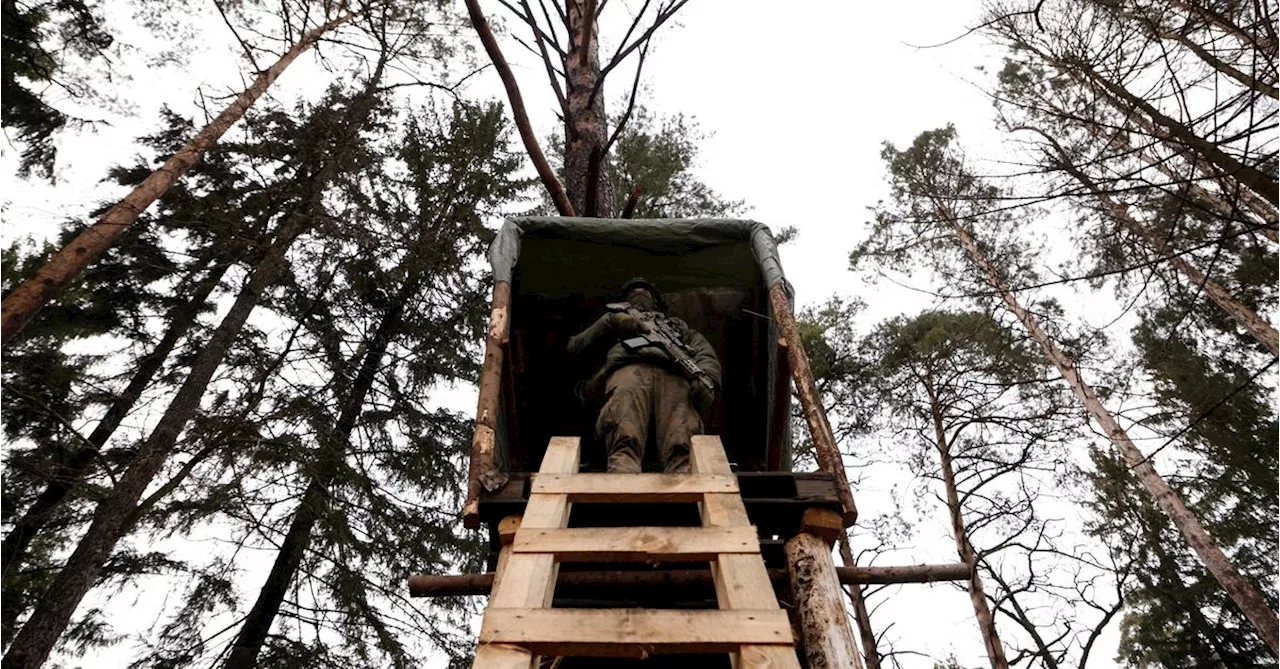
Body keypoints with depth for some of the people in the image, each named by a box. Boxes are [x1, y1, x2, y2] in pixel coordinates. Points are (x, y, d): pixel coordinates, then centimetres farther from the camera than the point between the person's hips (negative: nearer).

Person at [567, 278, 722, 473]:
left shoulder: (677, 325, 47)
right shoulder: (616, 316, 45)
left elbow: (706, 354, 26)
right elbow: (574, 347, 27)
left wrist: (706, 378, -1)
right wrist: (611, 320, 11)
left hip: (674, 374, 1)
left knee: (682, 448, -36)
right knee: (624, 443, -38)